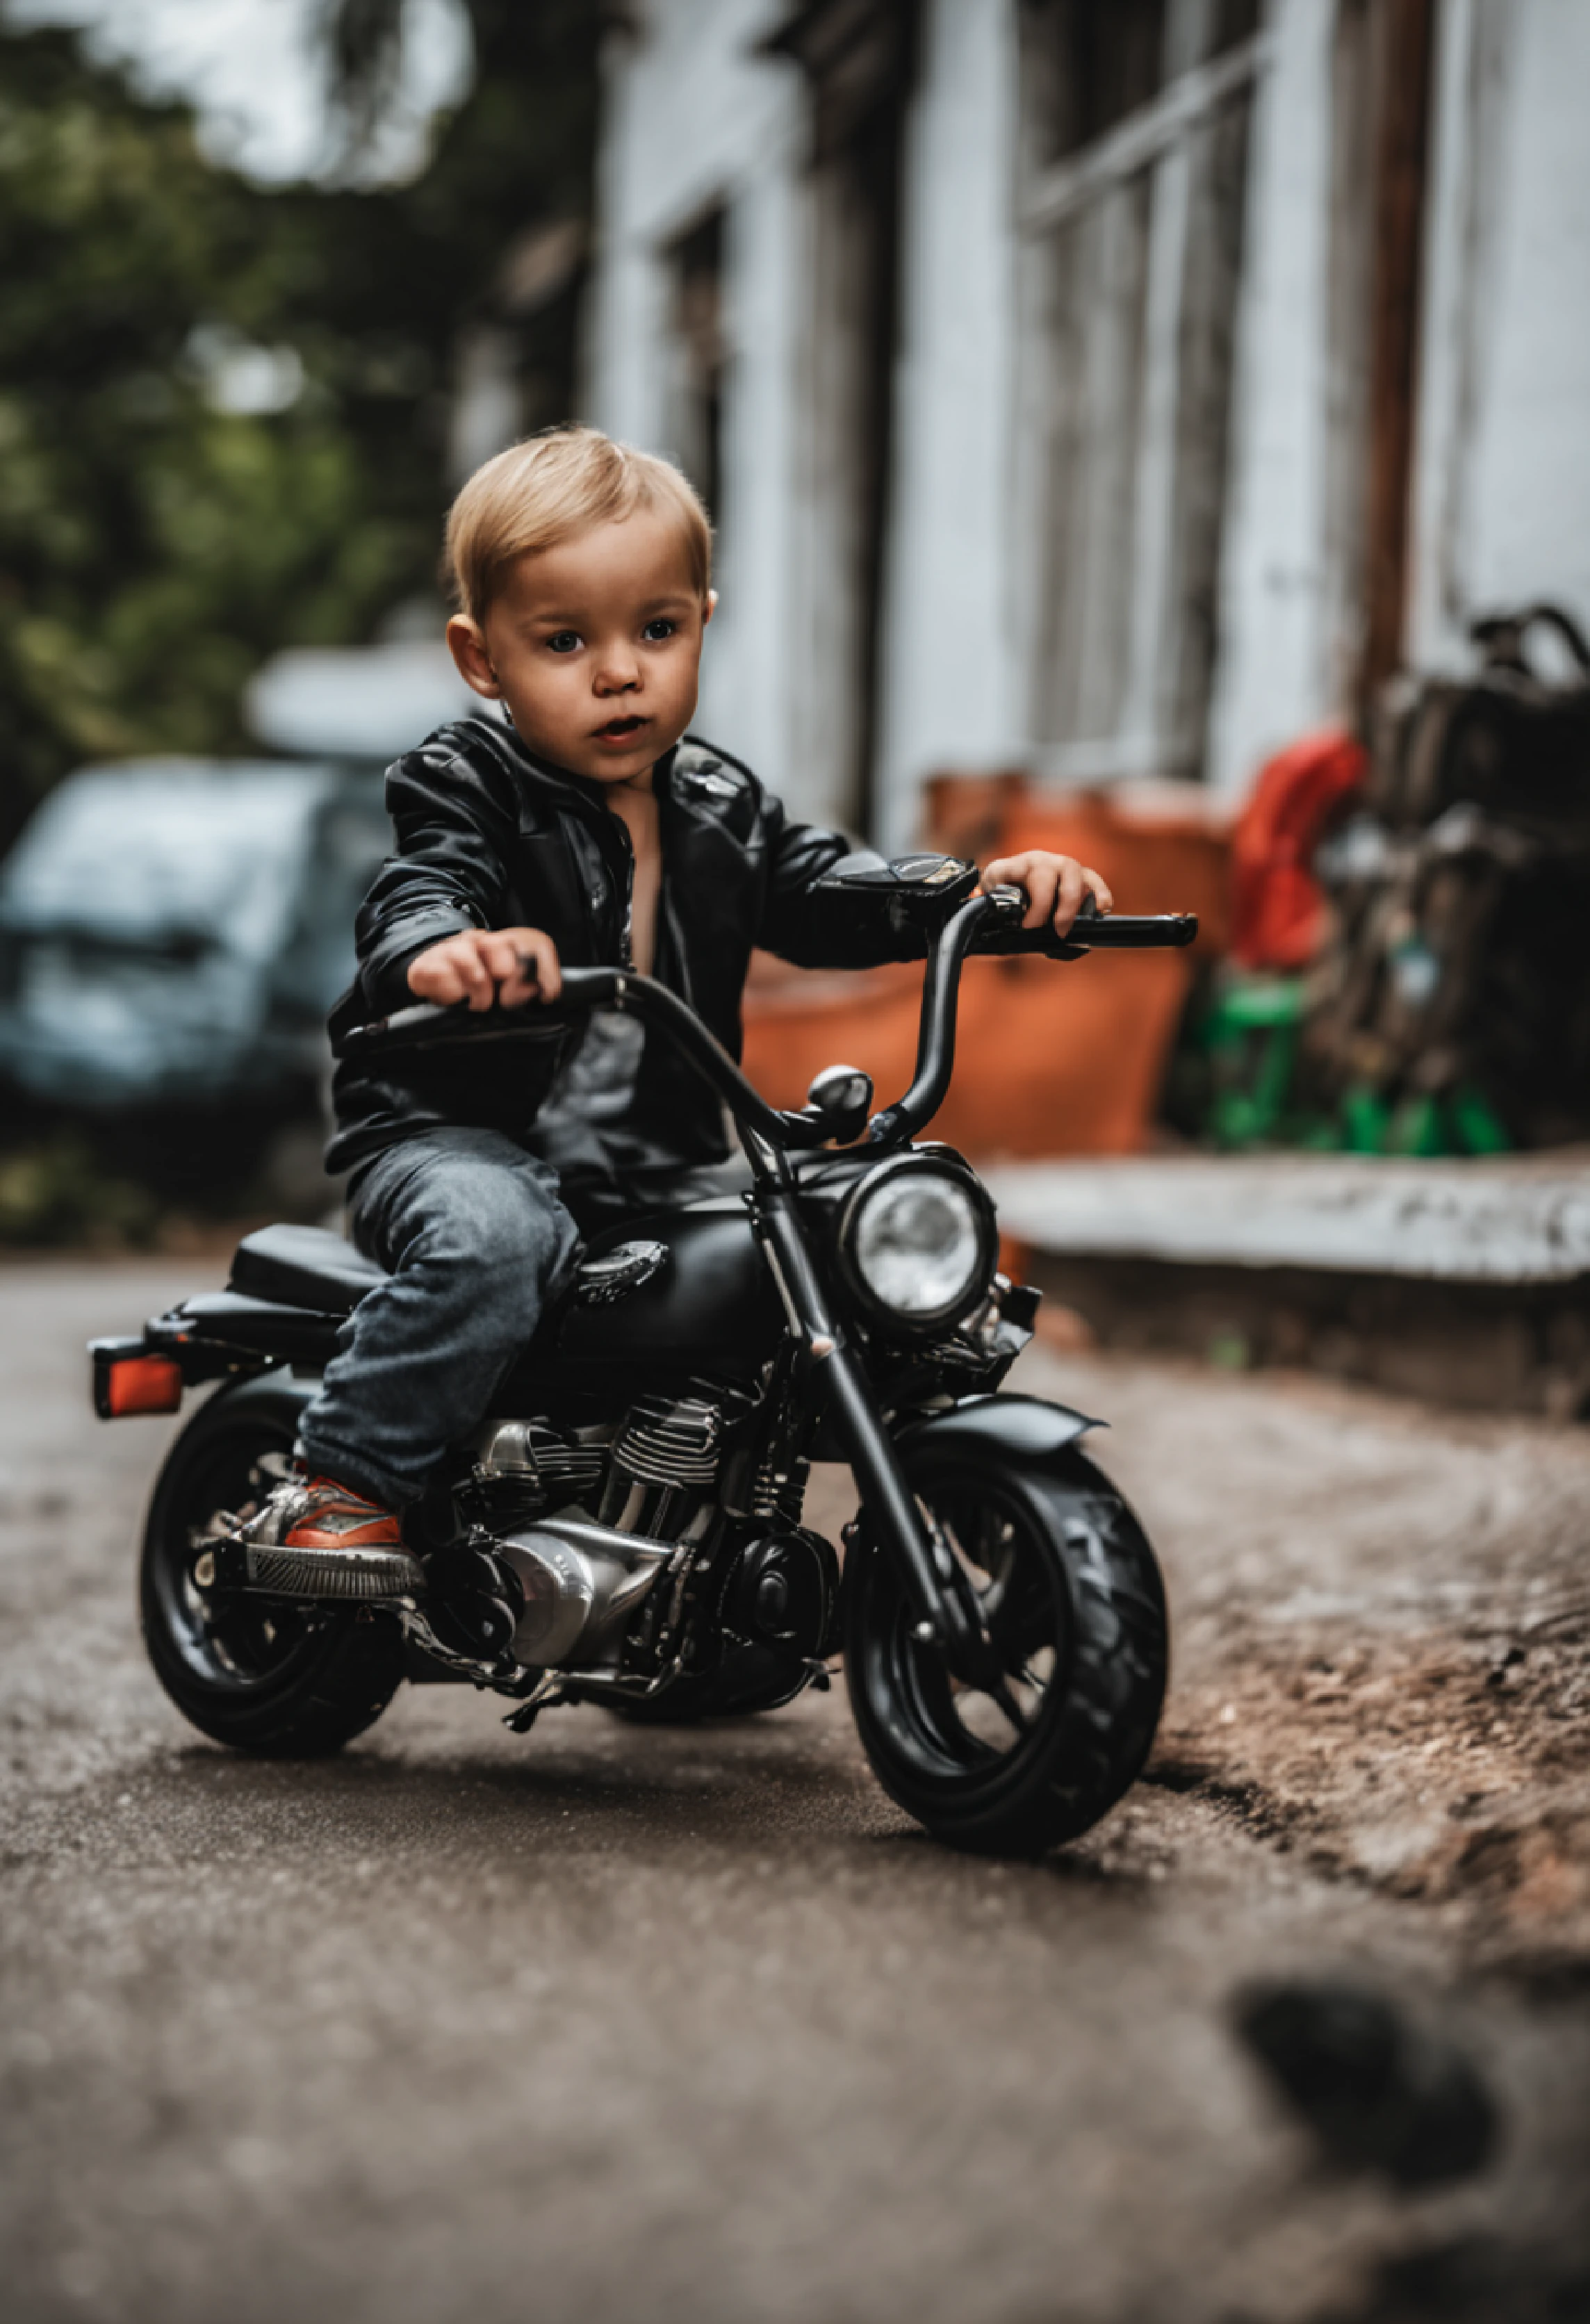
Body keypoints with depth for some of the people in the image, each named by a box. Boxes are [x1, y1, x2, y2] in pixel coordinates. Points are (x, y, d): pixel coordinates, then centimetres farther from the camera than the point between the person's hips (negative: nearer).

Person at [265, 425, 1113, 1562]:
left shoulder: (722, 806, 11)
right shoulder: (465, 789, -8)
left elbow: (833, 893, 9)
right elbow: (416, 893, -25)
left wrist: (990, 886, -9)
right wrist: (439, 955, -51)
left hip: (665, 1168, 6)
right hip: (459, 1136, -6)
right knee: (493, 1238, -37)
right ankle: (346, 1483, -23)